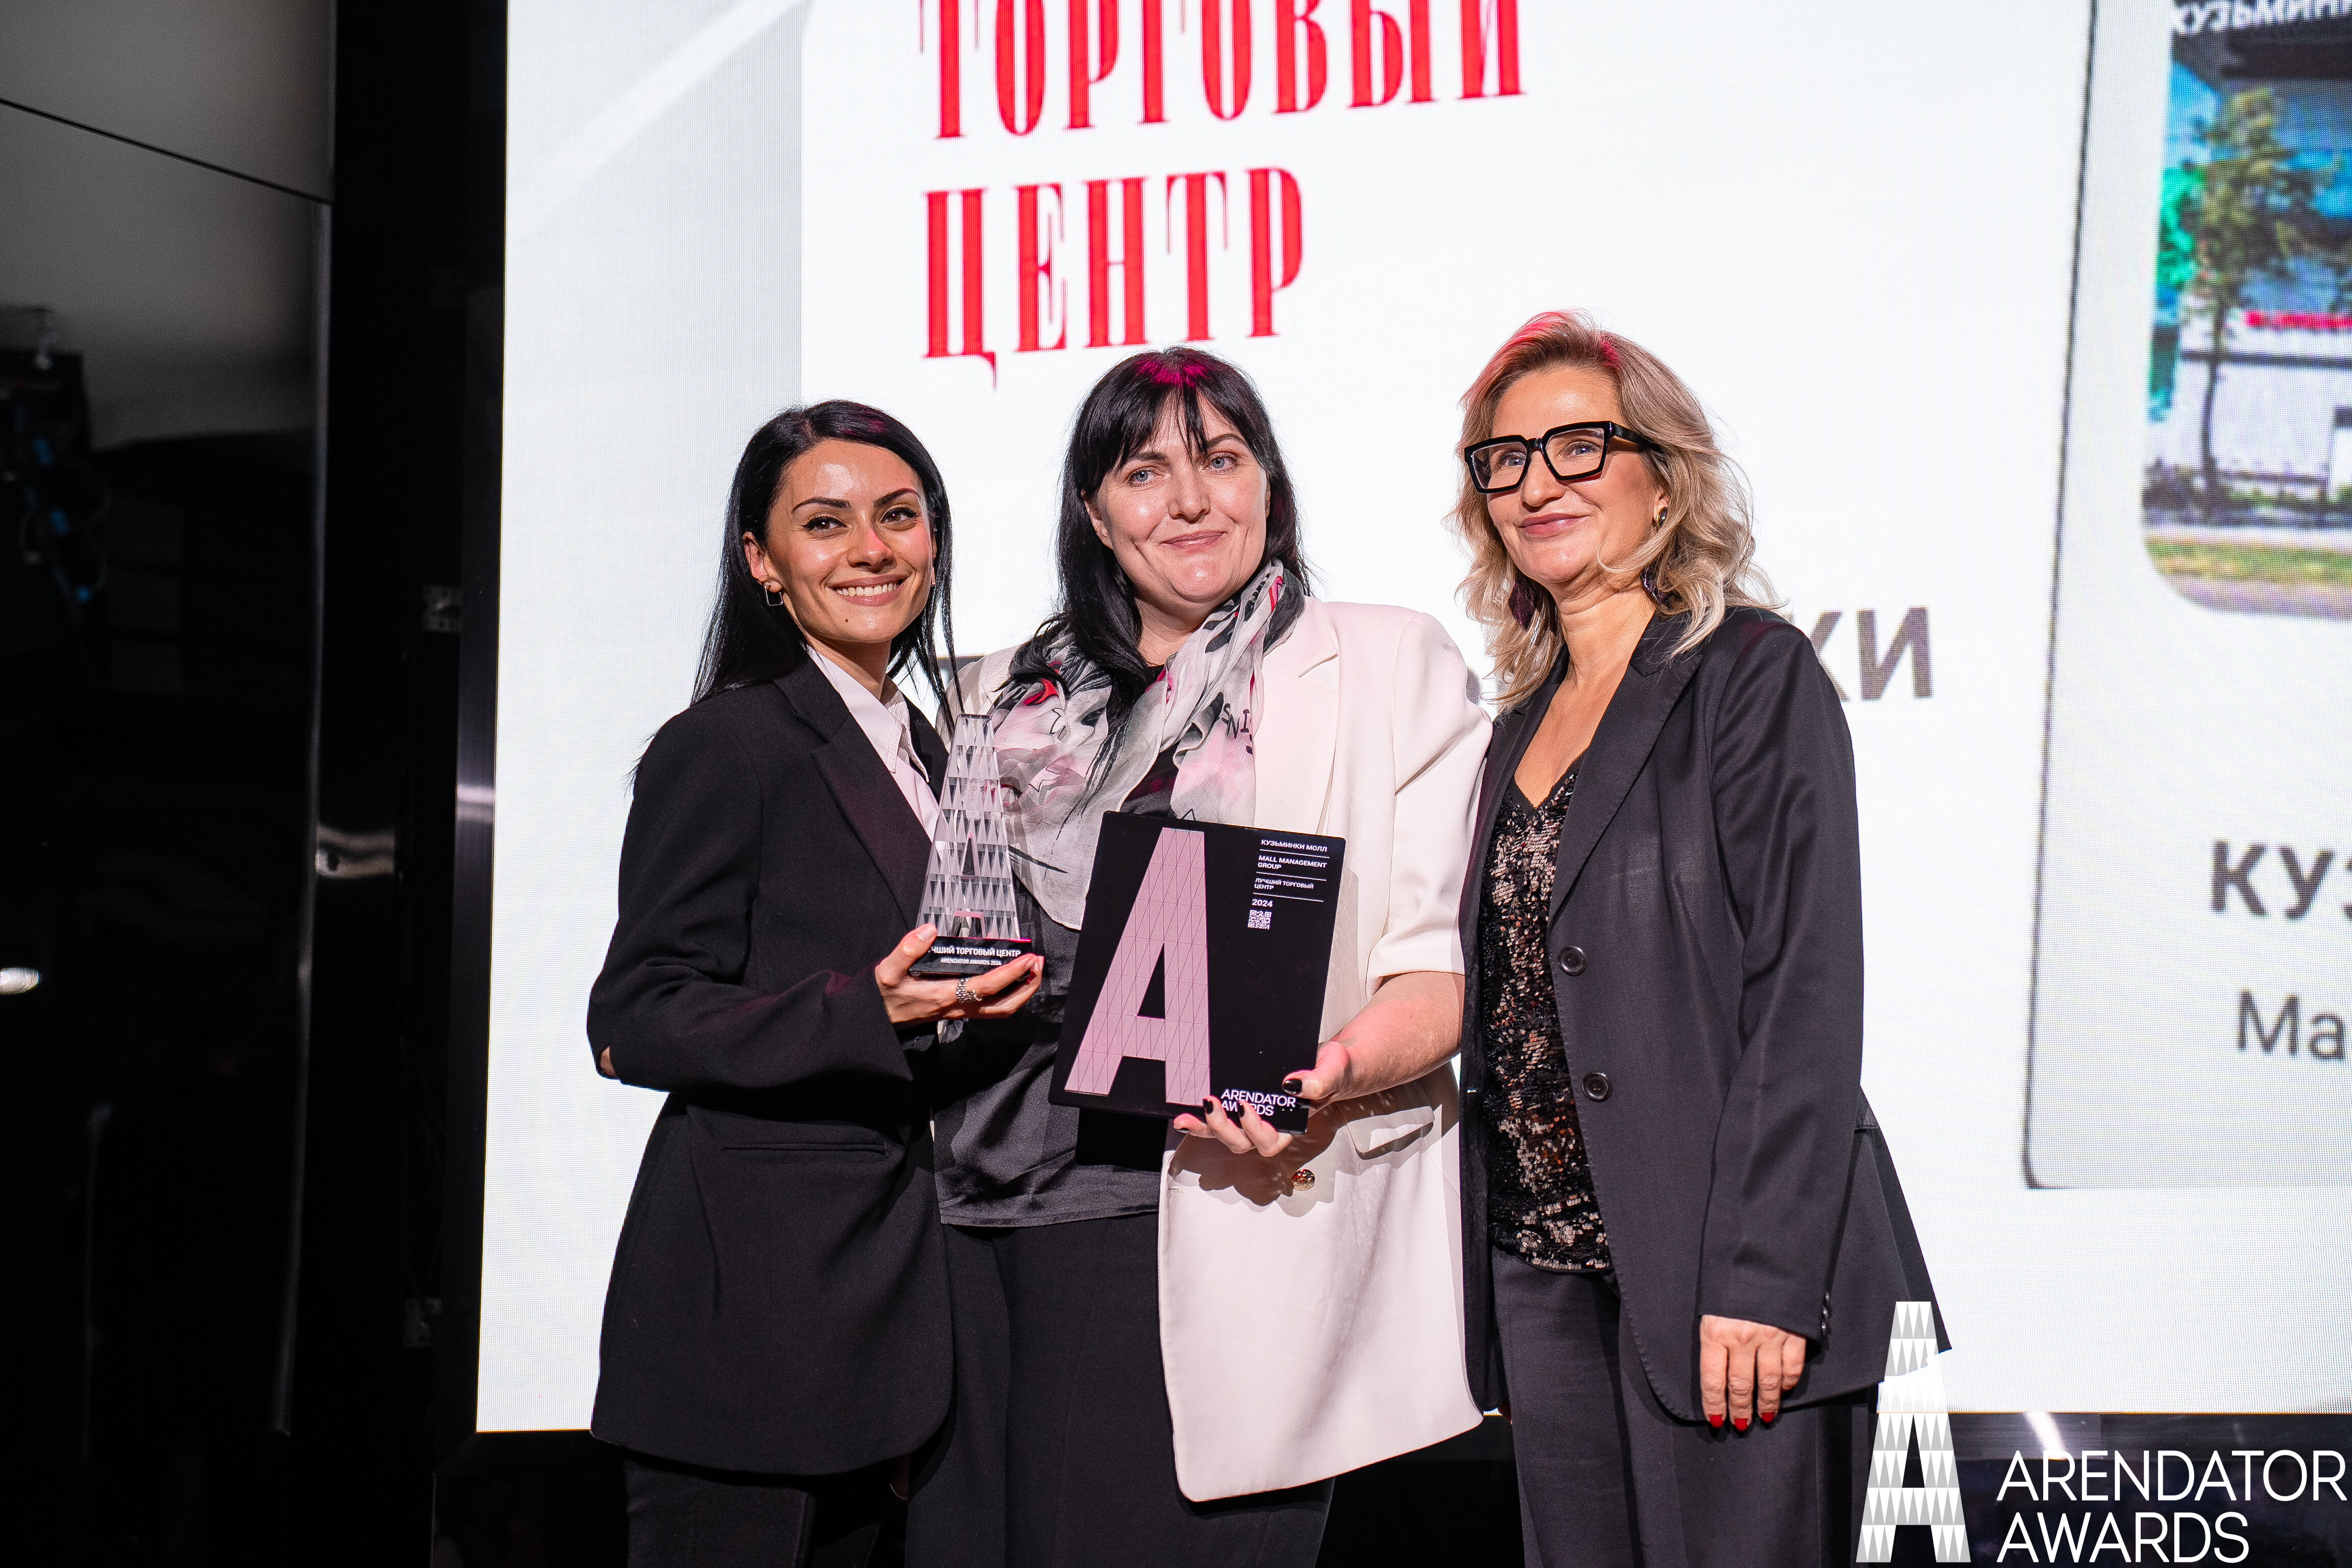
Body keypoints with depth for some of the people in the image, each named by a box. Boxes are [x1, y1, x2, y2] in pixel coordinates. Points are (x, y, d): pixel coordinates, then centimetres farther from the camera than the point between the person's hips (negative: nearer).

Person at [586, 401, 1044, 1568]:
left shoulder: (921, 751, 15)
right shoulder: (725, 745, -10)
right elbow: (635, 1022, -16)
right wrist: (868, 1013, -25)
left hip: (877, 1281, 8)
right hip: (747, 1288, -8)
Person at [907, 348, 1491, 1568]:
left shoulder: (1391, 668, 7)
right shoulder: (1011, 699, 19)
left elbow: (1442, 963, -1)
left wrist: (1331, 1074, -20)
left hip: (1219, 1206, -4)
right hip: (983, 1223, 4)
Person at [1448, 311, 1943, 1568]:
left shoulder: (1754, 675, -5)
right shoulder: (1527, 721, 16)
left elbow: (1806, 988, -12)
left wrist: (1762, 1279, -18)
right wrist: (1494, 1298, 11)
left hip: (1715, 1274, -6)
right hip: (1545, 1271, 6)